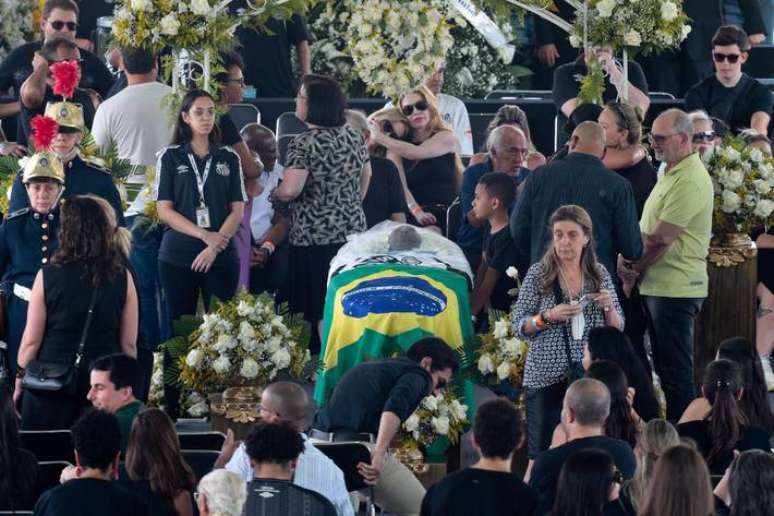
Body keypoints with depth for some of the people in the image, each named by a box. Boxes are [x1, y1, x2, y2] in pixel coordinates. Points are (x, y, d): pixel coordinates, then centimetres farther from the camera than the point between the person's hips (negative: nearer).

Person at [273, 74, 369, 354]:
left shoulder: (304, 143, -16)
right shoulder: (354, 137, 5)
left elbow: (290, 190, -24)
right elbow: (366, 176, 20)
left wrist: (275, 193, -3)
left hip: (314, 237, -6)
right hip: (353, 230, 6)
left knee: (322, 311, 0)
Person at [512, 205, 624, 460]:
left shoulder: (600, 274, 6)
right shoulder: (538, 274, -1)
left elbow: (617, 329, 11)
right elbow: (518, 324, -2)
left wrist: (609, 307, -10)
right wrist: (549, 317, -19)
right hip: (546, 378, -2)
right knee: (542, 450, -2)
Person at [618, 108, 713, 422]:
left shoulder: (690, 181, -17)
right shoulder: (670, 174, 16)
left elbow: (660, 239, -19)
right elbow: (644, 231, 17)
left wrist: (631, 273, -6)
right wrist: (627, 259, 1)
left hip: (675, 289, -10)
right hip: (656, 287, 10)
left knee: (676, 372, -5)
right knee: (664, 368, 14)